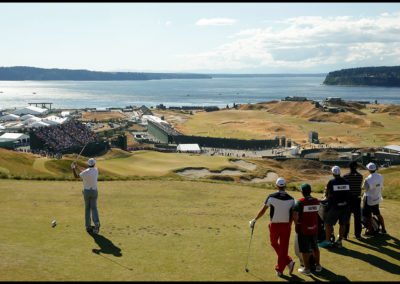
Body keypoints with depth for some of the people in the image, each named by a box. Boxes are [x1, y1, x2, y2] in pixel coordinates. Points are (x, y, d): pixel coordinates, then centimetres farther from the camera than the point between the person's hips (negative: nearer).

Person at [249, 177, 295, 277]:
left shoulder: (272, 197, -10)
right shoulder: (291, 199, -5)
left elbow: (263, 210, -5)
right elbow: (293, 215, -2)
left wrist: (255, 220, 7)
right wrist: (289, 225, 12)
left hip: (274, 225, -1)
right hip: (286, 225, 1)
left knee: (274, 243, 21)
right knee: (283, 247, 10)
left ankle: (288, 261, 12)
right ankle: (280, 270, 12)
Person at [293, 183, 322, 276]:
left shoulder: (300, 202, -18)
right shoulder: (317, 201, -2)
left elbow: (295, 216, -24)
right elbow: (316, 214, 3)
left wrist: (296, 223, -7)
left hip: (303, 230, -5)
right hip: (314, 229, 5)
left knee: (304, 250, 7)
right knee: (315, 247, 22)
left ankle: (306, 268, 16)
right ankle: (318, 265, 32)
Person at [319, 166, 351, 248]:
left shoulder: (331, 182, -8)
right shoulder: (346, 182, 4)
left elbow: (327, 194, 1)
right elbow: (348, 193, 10)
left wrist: (328, 198, 23)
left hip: (334, 206, -4)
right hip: (345, 206, 4)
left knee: (328, 223, 5)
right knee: (343, 224, 13)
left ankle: (327, 241, 5)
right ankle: (339, 241, 18)